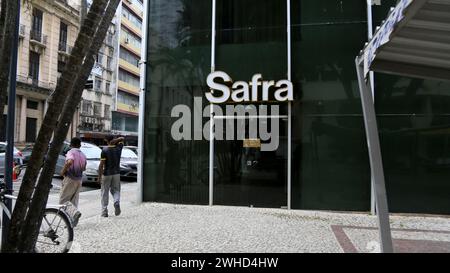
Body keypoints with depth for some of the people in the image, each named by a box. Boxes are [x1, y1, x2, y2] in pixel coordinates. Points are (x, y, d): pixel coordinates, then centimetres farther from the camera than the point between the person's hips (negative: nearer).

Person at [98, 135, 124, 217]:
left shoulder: (105, 150, -11)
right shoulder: (118, 148, -1)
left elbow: (101, 165, -13)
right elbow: (122, 138, 18)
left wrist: (99, 176, -7)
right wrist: (115, 141, -1)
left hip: (106, 173, -3)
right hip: (116, 173, 3)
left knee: (105, 192, 7)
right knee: (115, 190, 14)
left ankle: (104, 211, 9)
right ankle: (117, 202, -15)